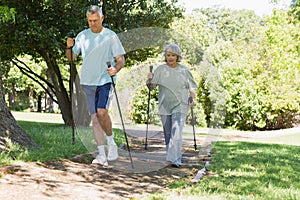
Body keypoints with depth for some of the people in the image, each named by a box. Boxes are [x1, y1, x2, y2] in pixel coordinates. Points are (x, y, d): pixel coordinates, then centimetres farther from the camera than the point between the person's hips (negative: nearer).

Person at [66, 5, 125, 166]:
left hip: (105, 80, -4)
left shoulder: (110, 36, -1)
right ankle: (101, 154, 5)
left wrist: (115, 69, -22)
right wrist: (69, 47, -8)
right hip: (88, 82, 4)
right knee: (94, 117, 2)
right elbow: (71, 58, 13)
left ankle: (111, 142, 1)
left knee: (101, 111, -22)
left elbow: (120, 60, -1)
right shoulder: (82, 36, 9)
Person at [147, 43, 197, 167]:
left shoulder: (184, 70, 1)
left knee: (176, 132, -17)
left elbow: (192, 87, 10)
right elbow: (151, 86, 0)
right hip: (164, 107, 3)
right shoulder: (160, 70, 3)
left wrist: (192, 98, -8)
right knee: (167, 134, 8)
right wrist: (149, 80, -22)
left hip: (180, 106, -3)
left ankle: (174, 159, -23)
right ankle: (176, 157, 22)